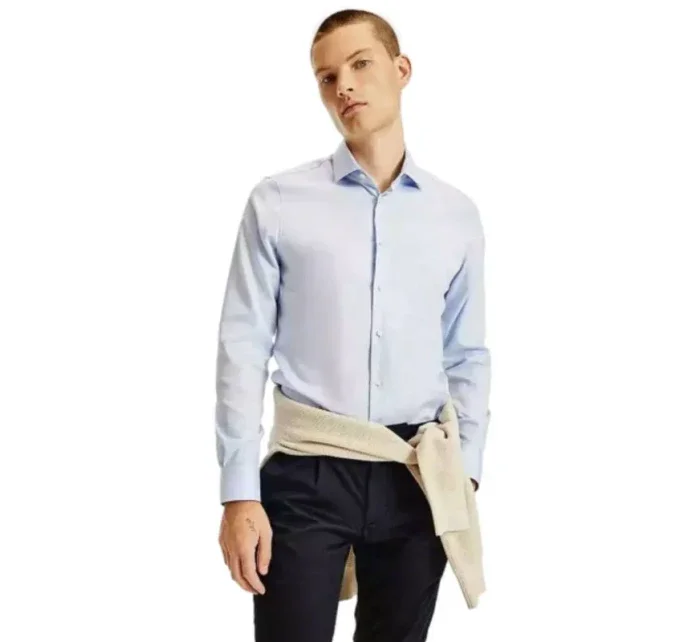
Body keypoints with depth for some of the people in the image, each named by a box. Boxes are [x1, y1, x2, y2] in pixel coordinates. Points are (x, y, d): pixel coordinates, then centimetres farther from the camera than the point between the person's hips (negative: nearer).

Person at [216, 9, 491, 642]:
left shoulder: (457, 215, 6)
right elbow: (243, 350, -4)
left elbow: (469, 357, 10)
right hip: (307, 473, -2)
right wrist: (241, 494, -8)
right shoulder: (278, 203, -2)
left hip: (416, 477, 3)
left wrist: (466, 473, 4)